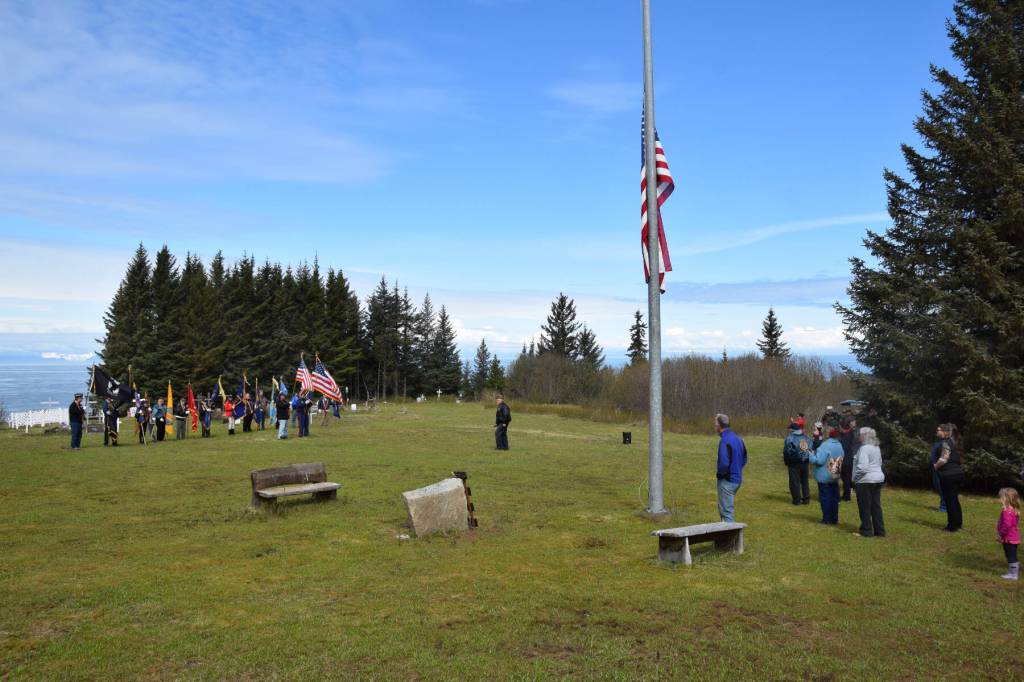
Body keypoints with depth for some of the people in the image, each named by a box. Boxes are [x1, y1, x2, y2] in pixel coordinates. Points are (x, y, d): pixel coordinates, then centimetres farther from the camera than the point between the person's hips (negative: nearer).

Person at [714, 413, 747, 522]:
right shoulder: (738, 438, 9)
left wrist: (719, 473, -9)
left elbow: (724, 463, -26)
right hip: (738, 479, 9)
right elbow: (744, 460, 18)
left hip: (727, 481, -9)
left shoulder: (724, 441, -20)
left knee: (726, 511, -2)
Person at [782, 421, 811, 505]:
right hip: (804, 463, 5)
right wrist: (806, 458, 14)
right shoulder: (806, 437, 7)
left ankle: (797, 500, 1)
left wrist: (786, 462, 1)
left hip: (794, 463, -5)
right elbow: (810, 449, 9)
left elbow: (786, 452, -10)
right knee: (804, 481, 15)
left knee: (795, 481, 1)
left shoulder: (790, 438, -11)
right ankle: (806, 499, 18)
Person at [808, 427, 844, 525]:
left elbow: (819, 460, -23)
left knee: (825, 498, 2)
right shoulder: (839, 446, 4)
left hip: (824, 477, -7)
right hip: (835, 476, 7)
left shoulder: (825, 445, -20)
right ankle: (834, 519, 19)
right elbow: (841, 460, 11)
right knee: (834, 498, 13)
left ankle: (827, 519, 6)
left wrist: (811, 456, -5)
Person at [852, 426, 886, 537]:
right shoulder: (876, 448, 13)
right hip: (878, 479, 9)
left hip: (865, 481, -9)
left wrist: (854, 478, -13)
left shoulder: (864, 448, -17)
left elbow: (862, 466, -24)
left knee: (865, 507, 1)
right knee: (876, 506, 12)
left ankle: (866, 531, 7)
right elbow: (879, 463, 21)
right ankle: (879, 531, 15)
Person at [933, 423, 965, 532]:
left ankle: (953, 526, 2)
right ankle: (958, 523, 24)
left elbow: (943, 459, -20)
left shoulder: (946, 442, -13)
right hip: (958, 473, 9)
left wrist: (935, 466, -3)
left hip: (948, 475, -9)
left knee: (949, 500, -2)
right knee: (955, 499, 17)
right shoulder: (955, 442, 14)